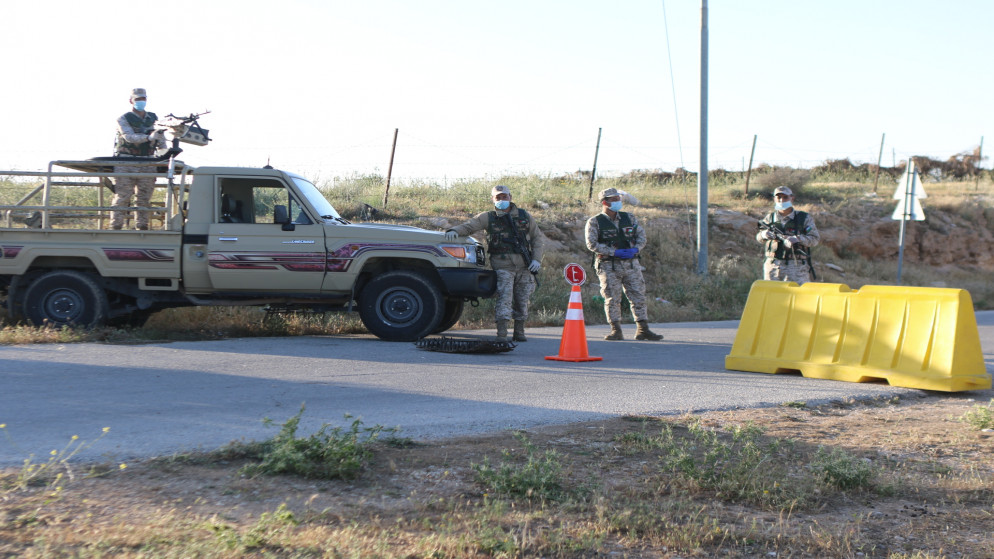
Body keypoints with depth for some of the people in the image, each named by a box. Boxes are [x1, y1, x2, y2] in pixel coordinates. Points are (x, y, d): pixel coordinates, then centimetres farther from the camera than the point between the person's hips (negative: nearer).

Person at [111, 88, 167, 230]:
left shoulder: (153, 119, 14)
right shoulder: (124, 119, 1)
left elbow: (161, 140, 16)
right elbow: (130, 137, -17)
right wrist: (148, 137, -32)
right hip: (126, 163, -4)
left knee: (144, 198, 5)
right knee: (122, 197, -7)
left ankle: (142, 226, 10)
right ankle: (115, 226, -7)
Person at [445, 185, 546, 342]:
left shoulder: (524, 216, 12)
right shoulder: (488, 218, 7)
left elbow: (538, 238, 14)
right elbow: (469, 226, 1)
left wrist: (536, 259, 2)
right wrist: (454, 231, -21)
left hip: (524, 266, 3)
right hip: (502, 265, -3)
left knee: (522, 300, 8)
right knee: (504, 298, -15)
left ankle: (519, 332, 19)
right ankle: (501, 334, -17)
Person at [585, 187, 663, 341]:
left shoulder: (629, 218, 11)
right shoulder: (594, 222, -2)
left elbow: (641, 235, 12)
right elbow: (592, 244, -10)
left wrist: (635, 249, -10)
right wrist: (614, 252, -17)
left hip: (631, 264, 3)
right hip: (608, 266, -3)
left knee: (639, 296, 1)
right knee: (612, 299, -2)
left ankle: (643, 329, 7)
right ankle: (616, 331, 6)